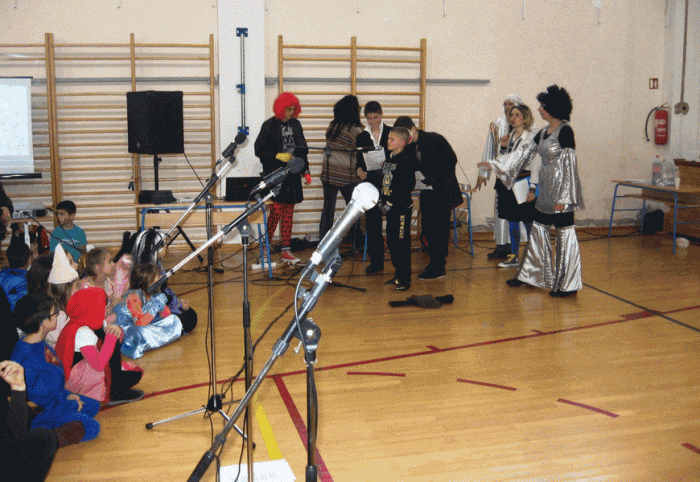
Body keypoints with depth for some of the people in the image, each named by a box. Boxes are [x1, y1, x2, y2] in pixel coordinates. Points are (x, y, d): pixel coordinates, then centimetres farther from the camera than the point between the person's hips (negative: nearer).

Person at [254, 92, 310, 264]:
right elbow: (259, 150, -5)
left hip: (292, 174, 5)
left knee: (288, 212, 7)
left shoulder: (296, 124, 11)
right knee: (277, 210, -8)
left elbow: (302, 150, 18)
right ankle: (265, 246, 10)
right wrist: (278, 156, -18)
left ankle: (286, 250, 11)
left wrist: (305, 170, 12)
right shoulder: (269, 126, -5)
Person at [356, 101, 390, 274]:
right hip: (371, 183, 2)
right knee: (372, 222, 3)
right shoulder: (362, 136, 10)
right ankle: (376, 261, 12)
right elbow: (359, 160, 12)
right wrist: (359, 170, -9)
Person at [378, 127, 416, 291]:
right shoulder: (389, 159, 12)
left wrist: (391, 202, -18)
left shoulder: (406, 161, -14)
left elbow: (407, 186, -19)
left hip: (401, 208, -9)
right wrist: (381, 200, 8)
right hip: (390, 209, 9)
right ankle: (398, 275, 25)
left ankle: (405, 279, 3)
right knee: (391, 241, 14)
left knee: (401, 243, -4)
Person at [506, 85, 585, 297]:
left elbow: (570, 165, -17)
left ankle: (568, 285, 7)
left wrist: (563, 197, -20)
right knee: (538, 230, 14)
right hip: (546, 191, 9)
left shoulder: (565, 131, -14)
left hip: (561, 192, -9)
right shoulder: (544, 132, 11)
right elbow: (526, 152, 21)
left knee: (565, 234, -1)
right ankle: (530, 275, 26)